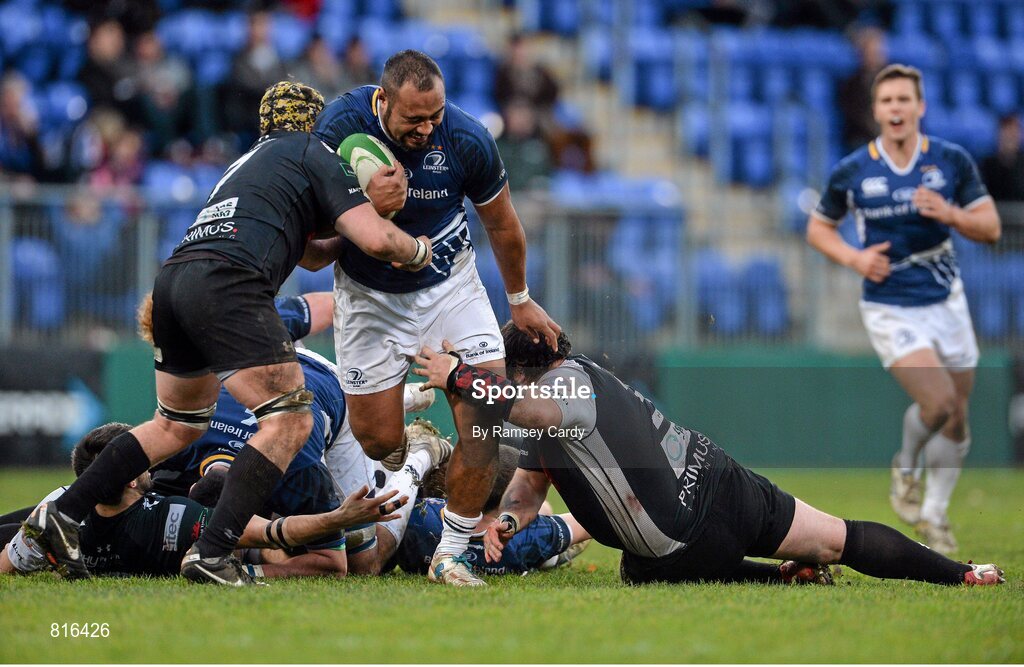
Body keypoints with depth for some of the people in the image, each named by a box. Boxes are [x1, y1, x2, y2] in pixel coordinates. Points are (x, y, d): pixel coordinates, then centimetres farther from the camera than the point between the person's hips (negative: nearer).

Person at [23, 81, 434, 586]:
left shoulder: (254, 160, 34)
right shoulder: (313, 155, 9)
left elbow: (310, 254, 42)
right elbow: (376, 240, 0)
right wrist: (417, 251, 19)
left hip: (173, 279, 9)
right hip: (227, 284, -9)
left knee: (178, 425, 25)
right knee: (290, 422, -7)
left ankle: (60, 516, 23)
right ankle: (212, 554, -17)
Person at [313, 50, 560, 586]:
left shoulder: (467, 140, -19)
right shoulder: (340, 127, -22)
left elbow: (502, 225, 0)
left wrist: (520, 300, 14)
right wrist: (366, 204, -33)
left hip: (449, 285, 0)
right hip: (368, 295, 0)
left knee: (488, 413, -15)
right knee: (377, 440, -2)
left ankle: (449, 555, -4)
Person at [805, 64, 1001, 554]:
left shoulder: (952, 161, -3)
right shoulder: (851, 172, -6)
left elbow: (991, 227, 0)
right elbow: (818, 228, 8)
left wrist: (951, 214, -20)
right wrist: (854, 258, -11)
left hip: (946, 300, 3)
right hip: (889, 307, -3)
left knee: (956, 418, 8)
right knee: (938, 401, -21)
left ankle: (935, 514, 27)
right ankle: (904, 467, 10)